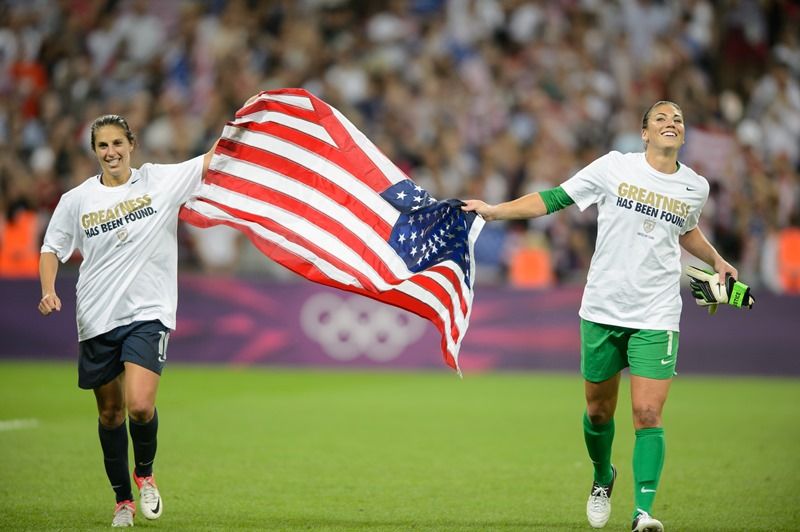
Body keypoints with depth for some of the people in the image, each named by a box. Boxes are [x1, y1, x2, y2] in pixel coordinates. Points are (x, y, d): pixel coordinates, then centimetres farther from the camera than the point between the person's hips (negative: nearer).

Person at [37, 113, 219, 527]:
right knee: (110, 413, 10)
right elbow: (52, 249, 11)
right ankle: (123, 500, 27)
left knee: (140, 406, -19)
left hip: (148, 313, -2)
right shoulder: (76, 200, 3)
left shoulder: (161, 181, -1)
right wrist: (48, 290, -5)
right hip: (97, 320, 2)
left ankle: (145, 474, 11)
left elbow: (214, 159, 0)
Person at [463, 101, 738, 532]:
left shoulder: (695, 187, 6)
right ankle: (602, 478, 38)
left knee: (648, 414, -11)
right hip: (603, 312, -1)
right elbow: (554, 199, -1)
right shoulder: (615, 166, -3)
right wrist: (495, 210, -9)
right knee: (598, 410, 10)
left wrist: (716, 261, 18)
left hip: (656, 318, 1)